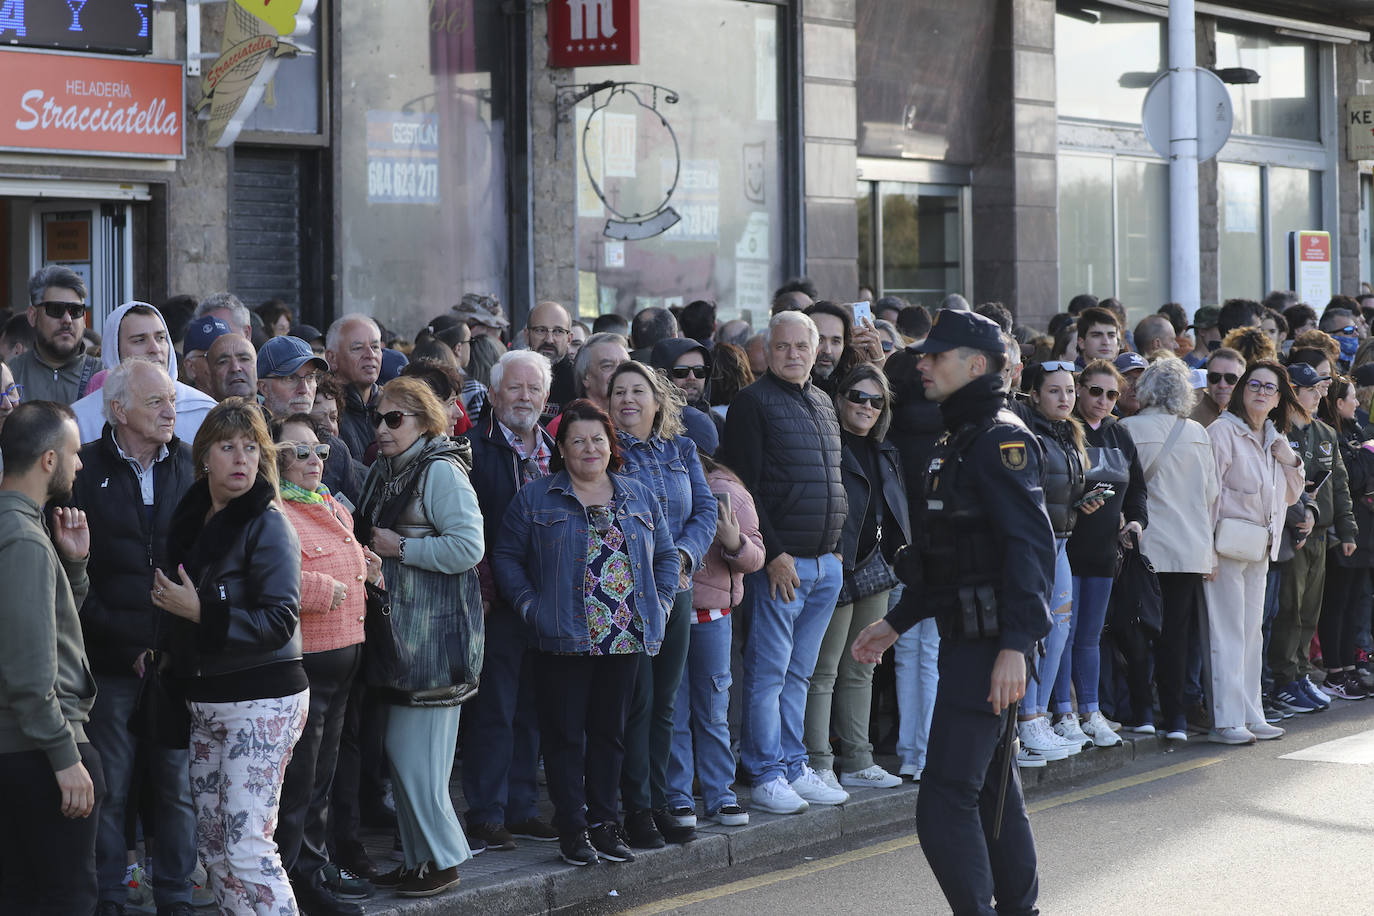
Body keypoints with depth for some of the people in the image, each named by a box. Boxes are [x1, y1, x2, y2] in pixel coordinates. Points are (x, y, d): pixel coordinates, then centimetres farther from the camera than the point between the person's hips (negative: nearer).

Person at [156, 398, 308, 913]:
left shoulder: (267, 526, -10)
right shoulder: (191, 522, 12)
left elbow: (280, 621, -17)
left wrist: (200, 613, -19)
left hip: (262, 699, -8)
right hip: (206, 701, 8)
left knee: (245, 844, -13)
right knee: (211, 843, 9)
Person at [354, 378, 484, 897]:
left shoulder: (441, 471, -11)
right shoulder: (385, 471, 14)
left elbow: (468, 546, -20)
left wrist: (400, 547, -15)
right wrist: (371, 551, 8)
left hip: (437, 630, -9)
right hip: (400, 625, 9)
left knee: (415, 752, -7)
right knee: (400, 751, 11)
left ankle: (443, 859, 4)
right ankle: (418, 856, 19)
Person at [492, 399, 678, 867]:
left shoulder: (639, 497, 12)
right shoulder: (535, 498, 1)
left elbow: (666, 555, 17)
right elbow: (506, 557, 1)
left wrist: (658, 602, 4)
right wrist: (529, 605, -9)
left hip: (626, 638, 3)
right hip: (563, 641, -3)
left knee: (610, 732, 9)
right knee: (565, 735, 0)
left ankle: (605, 822, 17)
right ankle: (572, 828, 7)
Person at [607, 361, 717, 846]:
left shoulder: (681, 450, 12)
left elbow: (706, 510, 7)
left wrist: (683, 555, -11)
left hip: (675, 588, 5)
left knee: (664, 702, 9)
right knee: (637, 701, -6)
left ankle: (659, 801, 15)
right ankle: (637, 808, -1)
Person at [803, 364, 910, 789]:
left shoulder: (886, 454, 16)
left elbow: (897, 508, 24)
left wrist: (898, 554, 14)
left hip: (874, 569, 8)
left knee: (860, 670, 12)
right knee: (823, 671, -5)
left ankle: (855, 761, 18)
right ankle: (818, 765, -3)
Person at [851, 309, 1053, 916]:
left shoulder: (1001, 438, -13)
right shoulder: (960, 440, 18)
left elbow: (1030, 543, -22)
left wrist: (1016, 644, -28)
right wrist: (895, 623, 24)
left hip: (990, 645, -11)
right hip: (965, 638, 11)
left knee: (944, 803, -14)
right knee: (991, 787, 17)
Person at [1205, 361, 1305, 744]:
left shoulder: (1275, 440, 15)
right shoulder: (1223, 431, -8)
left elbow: (1291, 496, 23)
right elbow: (1209, 492, -13)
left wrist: (1291, 463, 2)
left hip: (1261, 550, 8)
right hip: (1227, 546, -8)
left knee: (1251, 633, 11)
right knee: (1226, 633, -8)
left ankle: (1250, 716, 16)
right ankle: (1225, 721, -8)